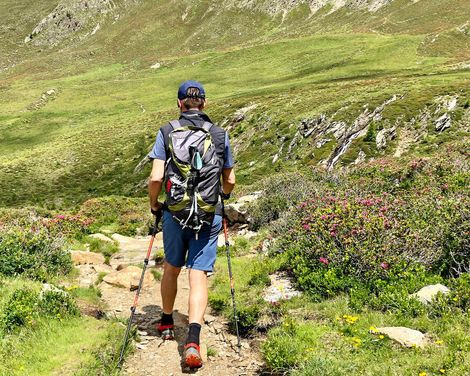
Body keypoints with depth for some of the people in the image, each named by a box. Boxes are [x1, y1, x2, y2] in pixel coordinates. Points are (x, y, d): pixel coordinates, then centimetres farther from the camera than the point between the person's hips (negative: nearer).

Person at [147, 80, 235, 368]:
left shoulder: (167, 132, -3)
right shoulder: (220, 134, 2)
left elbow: (156, 177, -10)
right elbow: (229, 180, 10)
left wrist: (154, 204, 8)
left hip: (175, 213, 0)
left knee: (172, 267, 21)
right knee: (199, 276, 0)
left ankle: (167, 324, 40)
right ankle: (193, 340, -15)